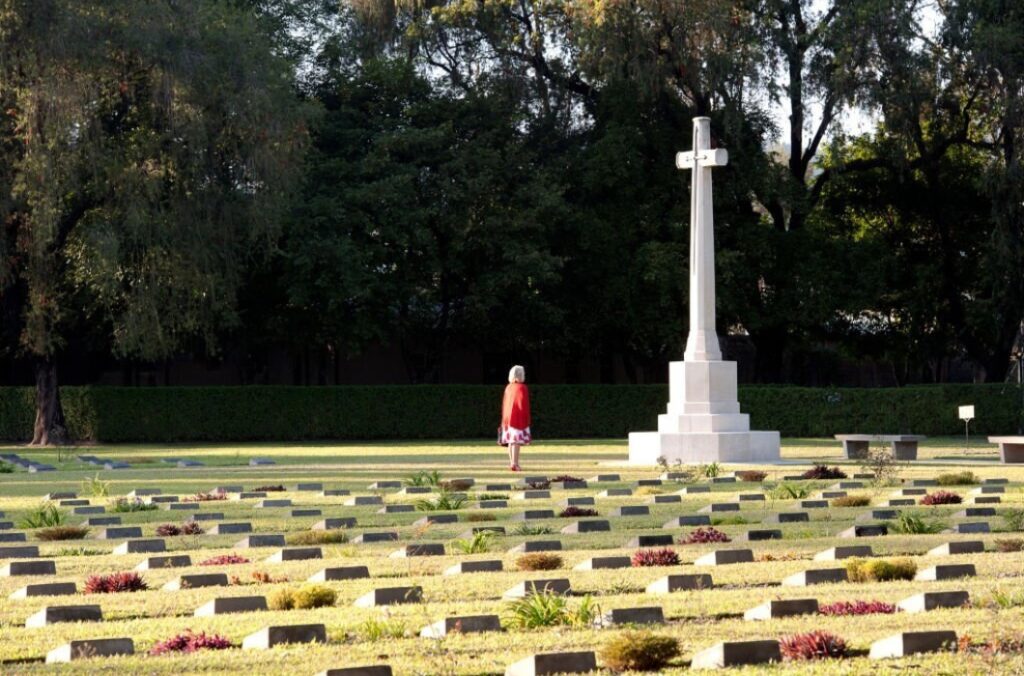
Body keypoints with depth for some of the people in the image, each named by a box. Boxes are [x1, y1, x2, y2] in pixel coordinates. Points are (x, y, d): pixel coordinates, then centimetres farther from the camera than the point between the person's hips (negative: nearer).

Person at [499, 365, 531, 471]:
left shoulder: (508, 387, 7)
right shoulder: (522, 388, -12)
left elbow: (504, 404, 11)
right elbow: (524, 405, -13)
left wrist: (504, 418, 18)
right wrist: (527, 420, -7)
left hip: (508, 417, 7)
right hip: (519, 418, -7)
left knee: (511, 441, 12)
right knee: (517, 441, -8)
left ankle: (512, 463, 18)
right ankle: (514, 464, -14)